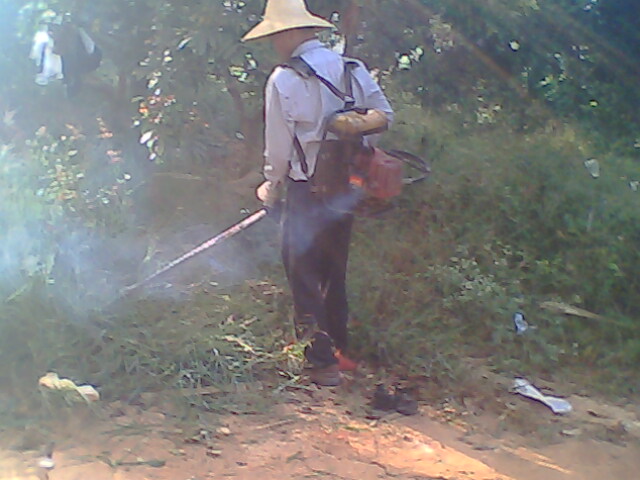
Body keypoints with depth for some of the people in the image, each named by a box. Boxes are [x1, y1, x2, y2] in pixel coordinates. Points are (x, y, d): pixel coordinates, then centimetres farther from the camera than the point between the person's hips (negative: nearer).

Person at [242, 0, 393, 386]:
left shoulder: (284, 79, -13)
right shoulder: (352, 68, 4)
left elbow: (279, 145, -10)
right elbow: (384, 115, 7)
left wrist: (271, 187, 6)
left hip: (309, 191, -6)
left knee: (305, 277, 4)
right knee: (334, 272, 20)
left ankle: (322, 363, 5)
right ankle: (340, 350, 29)